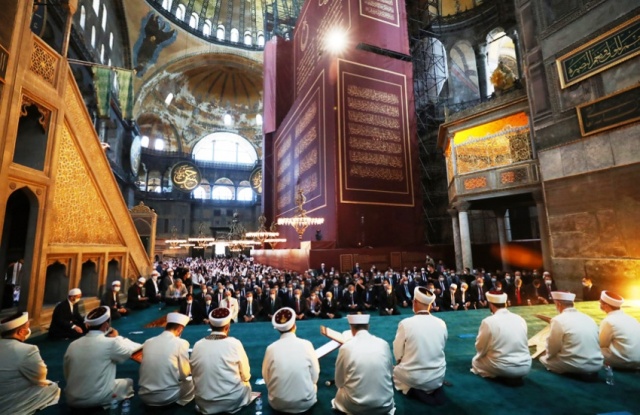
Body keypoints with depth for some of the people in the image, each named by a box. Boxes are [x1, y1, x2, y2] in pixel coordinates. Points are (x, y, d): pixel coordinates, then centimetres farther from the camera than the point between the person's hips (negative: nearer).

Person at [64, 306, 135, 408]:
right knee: (128, 382, 18)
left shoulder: (72, 345, -2)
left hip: (72, 400, 6)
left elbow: (67, 375, 8)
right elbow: (127, 353, 2)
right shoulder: (110, 343, -18)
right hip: (98, 399, -6)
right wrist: (116, 338, 15)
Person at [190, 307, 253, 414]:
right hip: (233, 401, -3)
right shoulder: (234, 343, -15)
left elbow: (195, 375, 5)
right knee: (246, 384, 26)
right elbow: (246, 376, -4)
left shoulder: (197, 345, -7)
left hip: (204, 403, 3)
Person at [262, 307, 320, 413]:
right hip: (305, 403, -1)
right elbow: (314, 377, -5)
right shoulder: (306, 344, -14)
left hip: (277, 403, 1)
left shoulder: (271, 348, -12)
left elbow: (266, 378, -2)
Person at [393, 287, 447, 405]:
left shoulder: (405, 323, -19)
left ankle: (413, 391, 3)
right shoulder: (441, 323, -8)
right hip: (438, 377, 3)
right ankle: (435, 390, 8)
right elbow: (440, 349, 7)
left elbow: (398, 355, -9)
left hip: (412, 379, -3)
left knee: (395, 371, 29)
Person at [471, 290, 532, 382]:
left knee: (476, 361, 21)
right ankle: (516, 376, 13)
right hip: (525, 368, 5)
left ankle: (505, 376, 3)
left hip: (503, 369, -5)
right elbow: (523, 345, 12)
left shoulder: (488, 321, -15)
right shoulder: (520, 319, -1)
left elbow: (480, 348, -6)